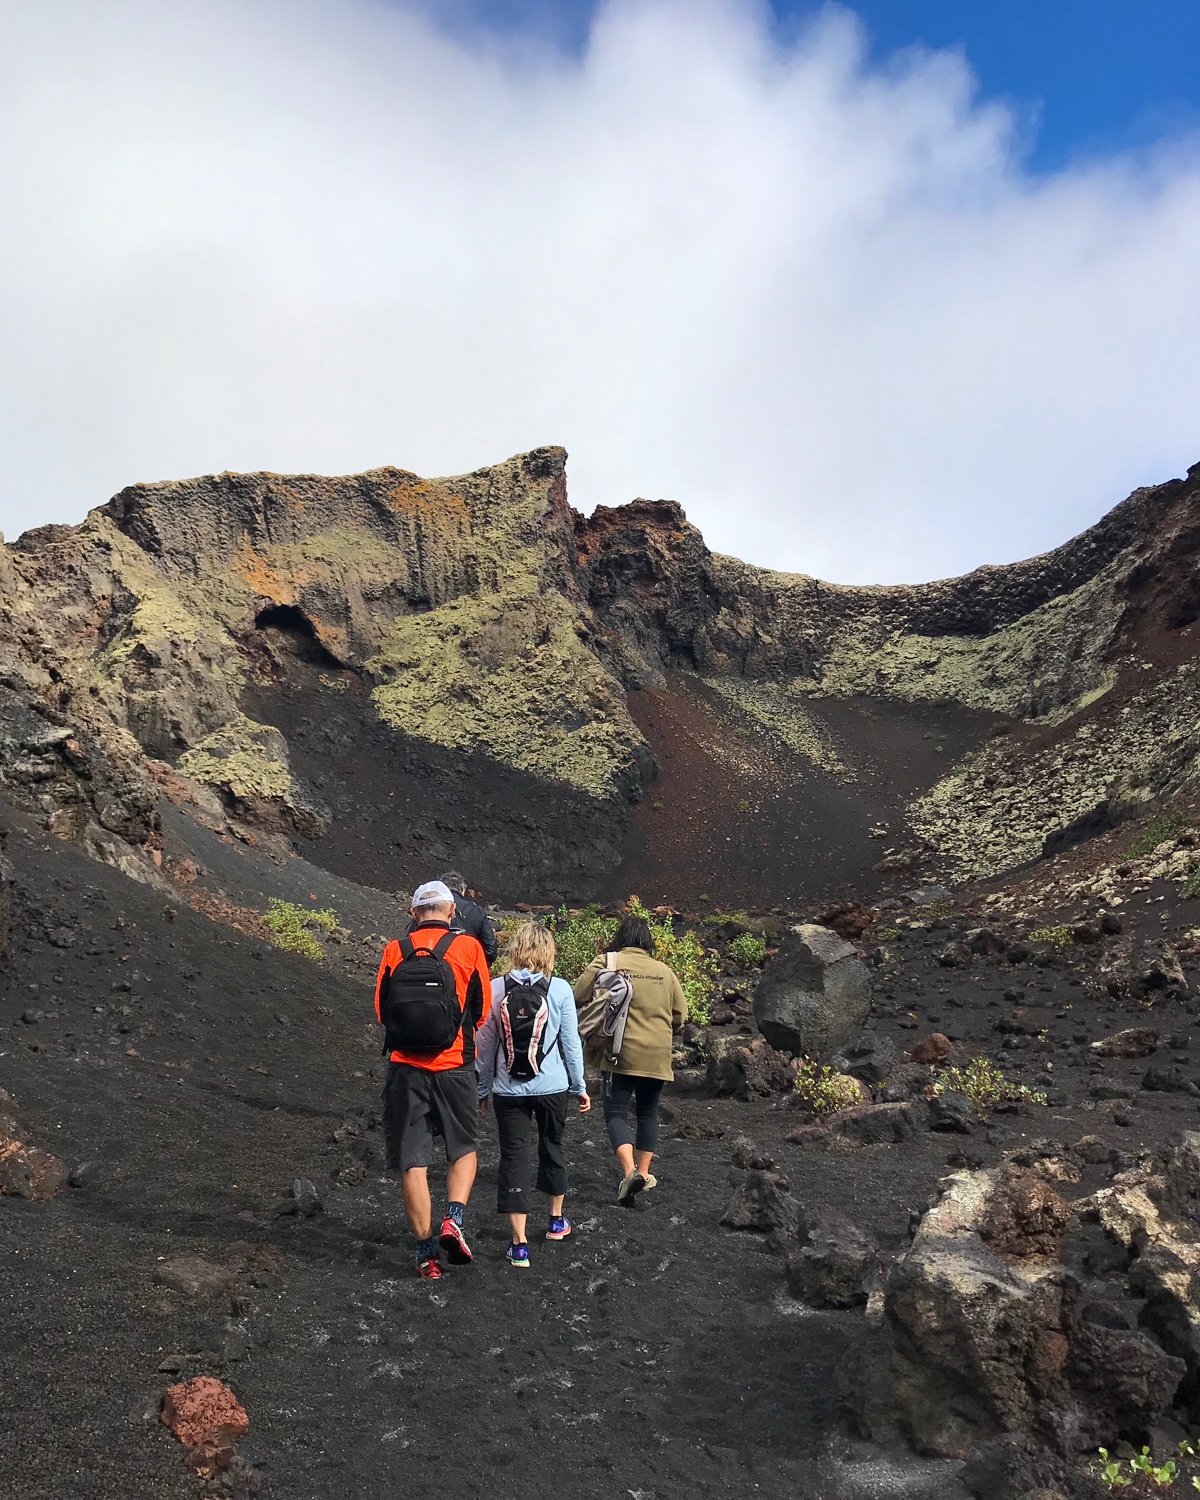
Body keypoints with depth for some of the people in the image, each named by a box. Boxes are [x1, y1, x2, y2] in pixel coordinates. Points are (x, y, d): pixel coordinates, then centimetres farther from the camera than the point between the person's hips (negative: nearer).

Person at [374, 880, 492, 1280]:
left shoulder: (395, 950, 0)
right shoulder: (468, 946, -3)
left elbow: (381, 1009, 7)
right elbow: (482, 1011, 3)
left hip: (405, 1066, 1)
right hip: (454, 1065, 0)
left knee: (413, 1162, 8)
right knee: (464, 1149, 19)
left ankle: (426, 1252, 12)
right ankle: (454, 1220, 1)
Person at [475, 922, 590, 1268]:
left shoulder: (496, 989, -6)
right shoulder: (559, 989, -8)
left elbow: (486, 1044, 0)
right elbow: (571, 1043, -3)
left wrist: (483, 1089, 11)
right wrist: (580, 1086, 8)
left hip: (509, 1089, 0)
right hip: (552, 1085, 1)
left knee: (514, 1158, 6)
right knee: (553, 1147, 21)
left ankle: (520, 1245, 2)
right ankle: (557, 1219, 41)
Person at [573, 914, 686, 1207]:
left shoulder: (606, 962, -3)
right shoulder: (663, 970, 9)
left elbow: (578, 997, -6)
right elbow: (680, 1014, 12)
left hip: (620, 1053, -4)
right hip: (657, 1057, 4)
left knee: (616, 1113, 1)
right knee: (648, 1113, 19)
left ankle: (630, 1171, -17)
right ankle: (644, 1173, 24)